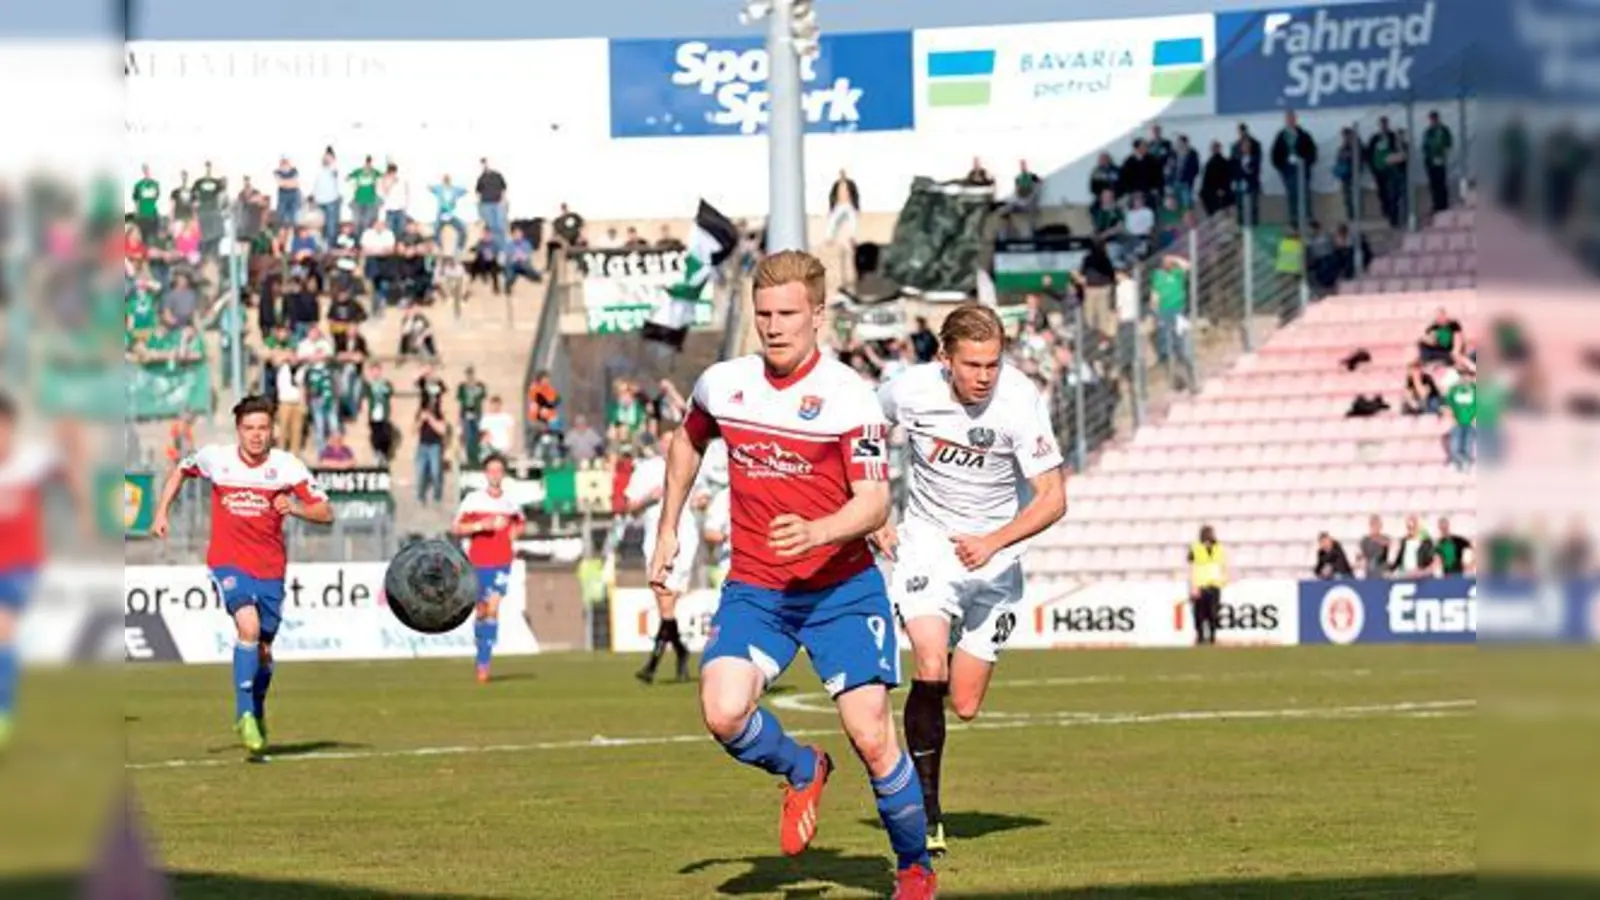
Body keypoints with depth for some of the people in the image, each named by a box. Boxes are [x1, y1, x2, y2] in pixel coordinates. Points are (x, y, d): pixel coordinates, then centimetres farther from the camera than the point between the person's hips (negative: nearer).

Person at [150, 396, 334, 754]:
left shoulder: (287, 466, -8)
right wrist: (162, 512, 9)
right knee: (249, 626, -26)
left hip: (270, 567, 2)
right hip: (228, 561, -2)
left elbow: (326, 513, -7)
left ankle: (258, 712, 39)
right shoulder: (214, 457, -5)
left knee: (262, 648, 11)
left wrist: (295, 508, -25)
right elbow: (180, 472, 17)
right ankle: (244, 713, -17)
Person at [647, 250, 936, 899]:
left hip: (841, 588, -3)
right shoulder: (722, 384, 1)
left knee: (871, 738, -10)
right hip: (752, 589, 3)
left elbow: (874, 504, -17)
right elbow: (688, 444, 24)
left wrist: (817, 533, -35)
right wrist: (668, 531, 23)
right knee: (724, 713, -21)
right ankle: (801, 771, 14)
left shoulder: (848, 397, -13)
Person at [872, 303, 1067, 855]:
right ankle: (926, 811, -15)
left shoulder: (1020, 401, -21)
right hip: (928, 541, 0)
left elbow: (1052, 499, -20)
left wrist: (993, 542, -32)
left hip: (996, 552, 0)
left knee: (965, 706, 3)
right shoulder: (910, 391, -15)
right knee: (930, 668, -24)